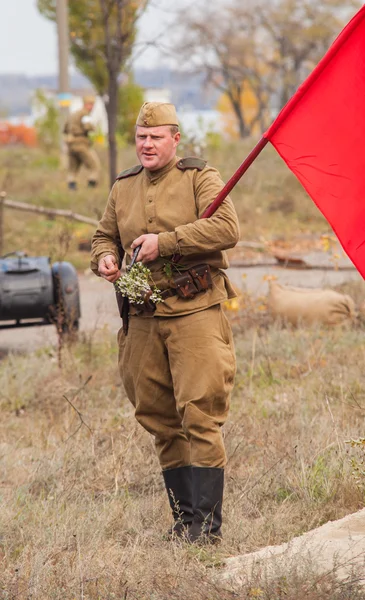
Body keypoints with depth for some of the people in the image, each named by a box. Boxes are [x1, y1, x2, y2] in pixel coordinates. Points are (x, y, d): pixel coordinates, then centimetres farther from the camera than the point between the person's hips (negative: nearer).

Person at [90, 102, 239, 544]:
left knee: (199, 416, -10)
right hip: (144, 317, 6)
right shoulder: (123, 188, 15)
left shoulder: (199, 178, -1)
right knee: (159, 419, 8)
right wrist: (104, 257, 3)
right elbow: (105, 234, 27)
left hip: (195, 312, -6)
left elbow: (227, 228, -16)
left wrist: (165, 241, -19)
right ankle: (183, 518, 16)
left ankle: (207, 522, -7)